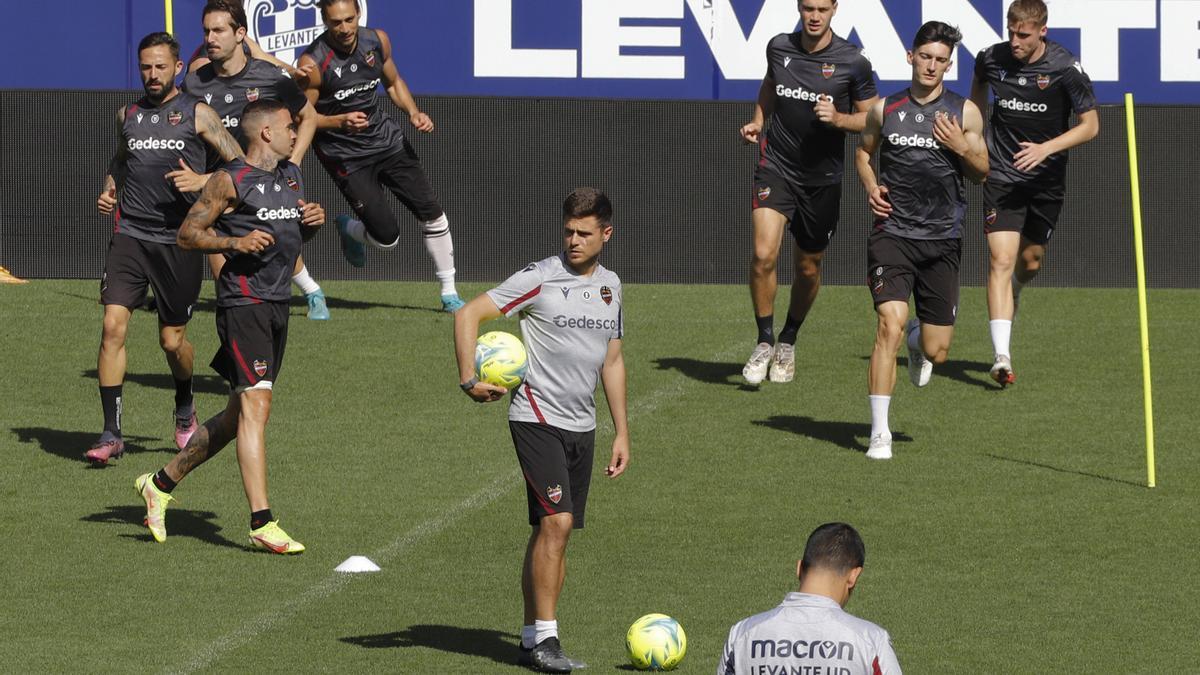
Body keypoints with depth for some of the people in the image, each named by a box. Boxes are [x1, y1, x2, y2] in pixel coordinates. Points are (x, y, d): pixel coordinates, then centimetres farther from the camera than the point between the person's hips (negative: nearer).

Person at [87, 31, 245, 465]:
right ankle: (111, 433, -11)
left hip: (178, 241, -2)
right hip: (130, 234, 2)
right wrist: (109, 189, 13)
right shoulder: (128, 115, 12)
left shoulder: (197, 114, 0)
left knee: (172, 340, 6)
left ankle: (185, 412, 37)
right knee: (113, 325, -14)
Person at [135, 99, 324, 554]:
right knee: (255, 406, -15)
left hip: (277, 304, 9)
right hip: (243, 305, -9)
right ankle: (262, 523, -19)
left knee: (239, 415, 13)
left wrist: (314, 221, 7)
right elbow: (188, 234, -5)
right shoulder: (231, 180, -7)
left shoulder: (292, 176, 16)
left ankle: (162, 483, 28)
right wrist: (235, 242, -19)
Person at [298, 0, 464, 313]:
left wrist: (413, 113, -3)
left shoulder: (377, 41, -4)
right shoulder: (313, 63, -20)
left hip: (386, 138, 5)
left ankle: (449, 293, 14)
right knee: (387, 237, -9)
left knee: (432, 213, -1)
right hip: (345, 155, -5)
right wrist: (340, 121, -29)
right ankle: (348, 229, 27)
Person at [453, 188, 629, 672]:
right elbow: (469, 314, -10)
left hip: (581, 426, 6)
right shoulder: (540, 277, -9)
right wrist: (469, 380, -22)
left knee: (554, 531, 8)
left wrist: (622, 431, 18)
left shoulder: (610, 286, 11)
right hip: (537, 418, -6)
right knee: (556, 522, -17)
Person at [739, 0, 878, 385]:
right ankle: (764, 343, -2)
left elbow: (871, 118, 0)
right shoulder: (779, 48, -1)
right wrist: (757, 121, 6)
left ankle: (788, 343, 35)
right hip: (776, 167, 0)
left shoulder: (853, 63, -9)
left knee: (808, 268, 11)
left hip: (822, 177, 0)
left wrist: (838, 119, -19)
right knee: (763, 255, -18)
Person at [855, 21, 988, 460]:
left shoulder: (964, 112, 3)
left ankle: (919, 342, 45)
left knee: (937, 352, 4)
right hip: (892, 232, -1)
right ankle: (879, 432, -17)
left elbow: (981, 174, 9)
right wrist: (870, 186, 2)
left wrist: (963, 148, -11)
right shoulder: (885, 110, 5)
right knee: (890, 324, -21)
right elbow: (863, 152, 22)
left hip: (942, 240, 1)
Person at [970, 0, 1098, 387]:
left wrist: (1046, 148, -23)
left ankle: (1011, 296, 54)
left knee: (1030, 262, 14)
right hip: (1002, 177, 0)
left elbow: (1090, 125, -9)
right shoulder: (991, 60, -7)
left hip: (1046, 179, 1)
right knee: (1001, 261, -15)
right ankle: (1002, 358, -24)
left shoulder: (1065, 69, -14)